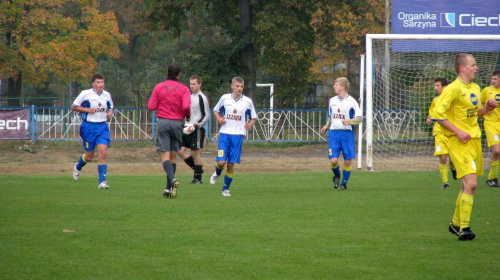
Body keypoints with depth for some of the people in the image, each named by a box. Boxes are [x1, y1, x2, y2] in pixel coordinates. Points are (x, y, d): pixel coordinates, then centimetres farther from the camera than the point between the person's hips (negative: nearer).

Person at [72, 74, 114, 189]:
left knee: (103, 153, -13)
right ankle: (78, 167, 40)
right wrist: (87, 110, -14)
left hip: (102, 127, 3)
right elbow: (74, 107, -1)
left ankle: (102, 182, -13)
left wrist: (110, 113, 0)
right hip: (89, 126, -3)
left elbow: (110, 108, 23)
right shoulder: (85, 94, -6)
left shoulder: (107, 95, 7)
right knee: (89, 156, 5)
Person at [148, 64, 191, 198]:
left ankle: (172, 179, -32)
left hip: (163, 122, -1)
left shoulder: (159, 87, 2)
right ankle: (169, 188, 12)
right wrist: (188, 116, 7)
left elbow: (151, 106, 1)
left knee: (165, 155, -6)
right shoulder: (183, 89, 0)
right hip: (177, 123, 1)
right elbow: (186, 106, -13)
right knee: (173, 155, 10)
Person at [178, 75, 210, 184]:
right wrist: (186, 125, 17)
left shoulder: (202, 98, -8)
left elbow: (206, 116, -10)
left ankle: (198, 178, 6)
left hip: (197, 129, -8)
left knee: (195, 152, -4)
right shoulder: (189, 96, 16)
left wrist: (195, 125, -18)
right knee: (180, 150, 0)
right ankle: (197, 168, 14)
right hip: (187, 128, 8)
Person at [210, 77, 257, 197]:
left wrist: (250, 124, -8)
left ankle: (226, 188, 16)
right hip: (224, 134, 0)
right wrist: (219, 118, -2)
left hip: (238, 135, 0)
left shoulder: (247, 101, 3)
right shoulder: (225, 98, 3)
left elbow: (253, 117, 13)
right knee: (221, 161, -12)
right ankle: (217, 173, 25)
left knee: (231, 164, 0)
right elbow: (216, 110, 18)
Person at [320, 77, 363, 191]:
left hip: (347, 133, -3)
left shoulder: (351, 101, -4)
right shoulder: (332, 101, 12)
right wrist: (326, 126, 8)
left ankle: (344, 183, 17)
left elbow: (360, 118, -5)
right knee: (333, 160, -9)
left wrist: (349, 121, -22)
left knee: (348, 161, -1)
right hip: (334, 133, 3)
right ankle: (337, 176, 21)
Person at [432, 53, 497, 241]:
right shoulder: (453, 88, -12)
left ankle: (455, 223, 30)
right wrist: (458, 132, -18)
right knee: (471, 183, -18)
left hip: (474, 139, 8)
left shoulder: (475, 88, 14)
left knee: (467, 186, 14)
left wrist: (486, 109, 5)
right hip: (459, 142, -8)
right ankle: (464, 228, -15)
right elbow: (438, 114, -16)